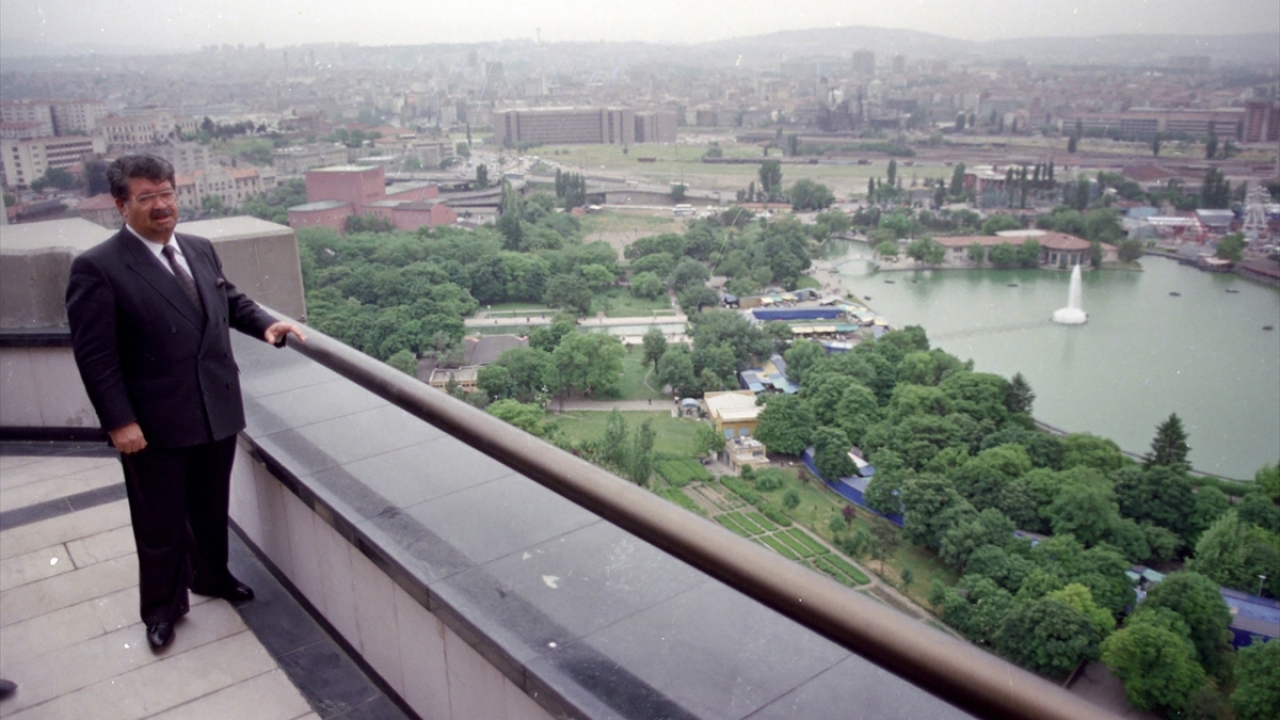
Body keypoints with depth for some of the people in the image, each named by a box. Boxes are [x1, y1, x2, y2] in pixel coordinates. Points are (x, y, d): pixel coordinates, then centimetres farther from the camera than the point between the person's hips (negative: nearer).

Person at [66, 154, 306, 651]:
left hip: (219, 413, 6)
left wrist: (265, 324, 2)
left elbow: (230, 301, 21)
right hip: (155, 426, -5)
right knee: (160, 524, 11)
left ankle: (211, 576, 46)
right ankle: (163, 608, 32)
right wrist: (119, 422, -17)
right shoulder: (97, 268, -12)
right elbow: (94, 355, -14)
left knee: (212, 509, 22)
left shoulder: (201, 250, 6)